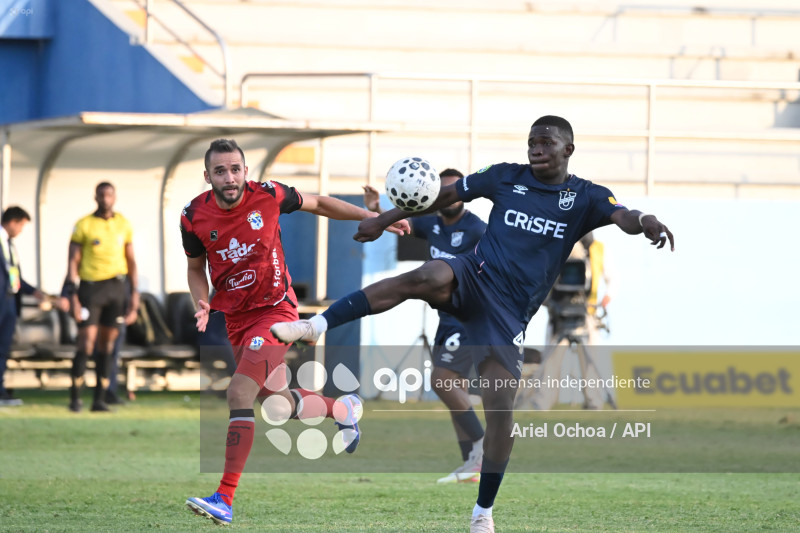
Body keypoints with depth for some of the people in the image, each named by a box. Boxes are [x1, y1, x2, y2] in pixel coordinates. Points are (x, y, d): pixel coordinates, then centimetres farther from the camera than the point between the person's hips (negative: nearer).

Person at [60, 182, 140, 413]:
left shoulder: (123, 224, 8)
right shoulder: (84, 225, -3)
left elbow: (131, 261, 13)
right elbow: (73, 262, -4)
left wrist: (135, 293, 7)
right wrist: (73, 296, -11)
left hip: (116, 288, 3)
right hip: (91, 287, -3)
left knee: (107, 344, 5)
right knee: (86, 343, -9)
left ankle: (100, 399, 9)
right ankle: (75, 397, 0)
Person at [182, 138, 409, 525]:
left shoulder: (268, 196, -15)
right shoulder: (194, 217, -9)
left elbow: (318, 204, 5)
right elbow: (195, 268, 8)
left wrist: (373, 218, 7)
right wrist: (202, 305, -13)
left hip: (275, 311, -4)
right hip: (235, 317, 4)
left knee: (239, 392, -20)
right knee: (278, 404, 15)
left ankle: (225, 500, -22)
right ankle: (343, 409, 47)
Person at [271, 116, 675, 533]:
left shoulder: (584, 198, 4)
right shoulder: (507, 177, 9)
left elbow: (622, 217, -15)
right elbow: (447, 194, 17)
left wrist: (644, 221, -40)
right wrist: (385, 219, 17)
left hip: (508, 312, 0)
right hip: (473, 277, 0)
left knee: (501, 407, -9)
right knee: (425, 278, -35)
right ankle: (315, 325, -38)